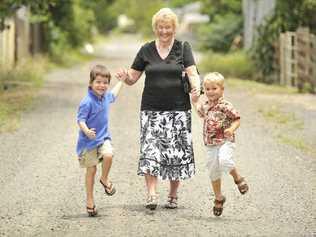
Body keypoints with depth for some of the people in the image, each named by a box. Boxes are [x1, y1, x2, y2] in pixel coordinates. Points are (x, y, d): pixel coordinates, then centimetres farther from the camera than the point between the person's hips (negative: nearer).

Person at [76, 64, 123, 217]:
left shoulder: (105, 96, 3)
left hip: (103, 137, 5)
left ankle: (105, 179, 4)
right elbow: (80, 120, -22)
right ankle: (90, 200, 18)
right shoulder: (87, 102, -20)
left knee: (108, 155, -25)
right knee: (91, 170, 4)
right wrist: (86, 131, -41)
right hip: (88, 141, -5)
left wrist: (121, 81, 37)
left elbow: (113, 95, 28)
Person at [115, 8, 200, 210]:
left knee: (177, 152, 1)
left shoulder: (183, 48, 4)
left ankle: (173, 195, 14)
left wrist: (196, 87, -27)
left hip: (178, 110, -1)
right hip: (152, 109, 1)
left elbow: (193, 74, -6)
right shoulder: (146, 50, 8)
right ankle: (152, 194, -16)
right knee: (150, 149, -12)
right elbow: (133, 78, 10)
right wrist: (125, 77, -13)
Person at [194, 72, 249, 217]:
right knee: (213, 172, 9)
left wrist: (232, 129, -24)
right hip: (210, 145, 6)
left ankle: (238, 178, -4)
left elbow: (237, 119, -8)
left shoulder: (225, 106, -9)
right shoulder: (205, 106, 11)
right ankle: (218, 198, 26)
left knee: (224, 161, -33)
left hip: (225, 142, -6)